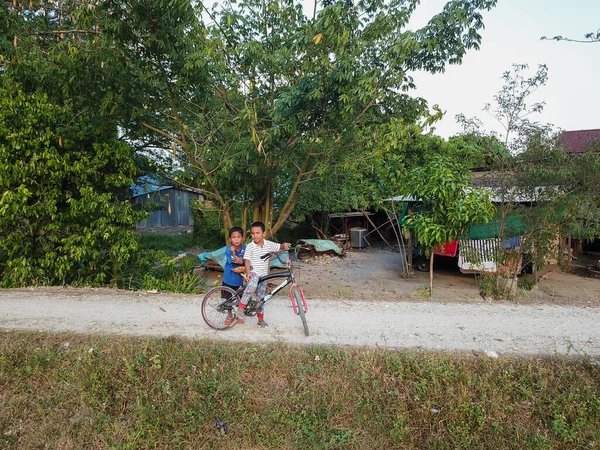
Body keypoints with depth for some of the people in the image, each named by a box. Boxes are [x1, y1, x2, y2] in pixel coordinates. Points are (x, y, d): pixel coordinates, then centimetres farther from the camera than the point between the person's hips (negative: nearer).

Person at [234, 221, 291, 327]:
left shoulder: (269, 244, 3)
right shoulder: (250, 246, -6)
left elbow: (279, 247, 5)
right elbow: (247, 260, -12)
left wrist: (285, 245, -20)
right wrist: (248, 272, -26)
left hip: (263, 274, 4)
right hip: (253, 272, -4)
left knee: (260, 297, 13)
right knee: (252, 285, -36)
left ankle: (261, 319, 23)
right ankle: (241, 307, -26)